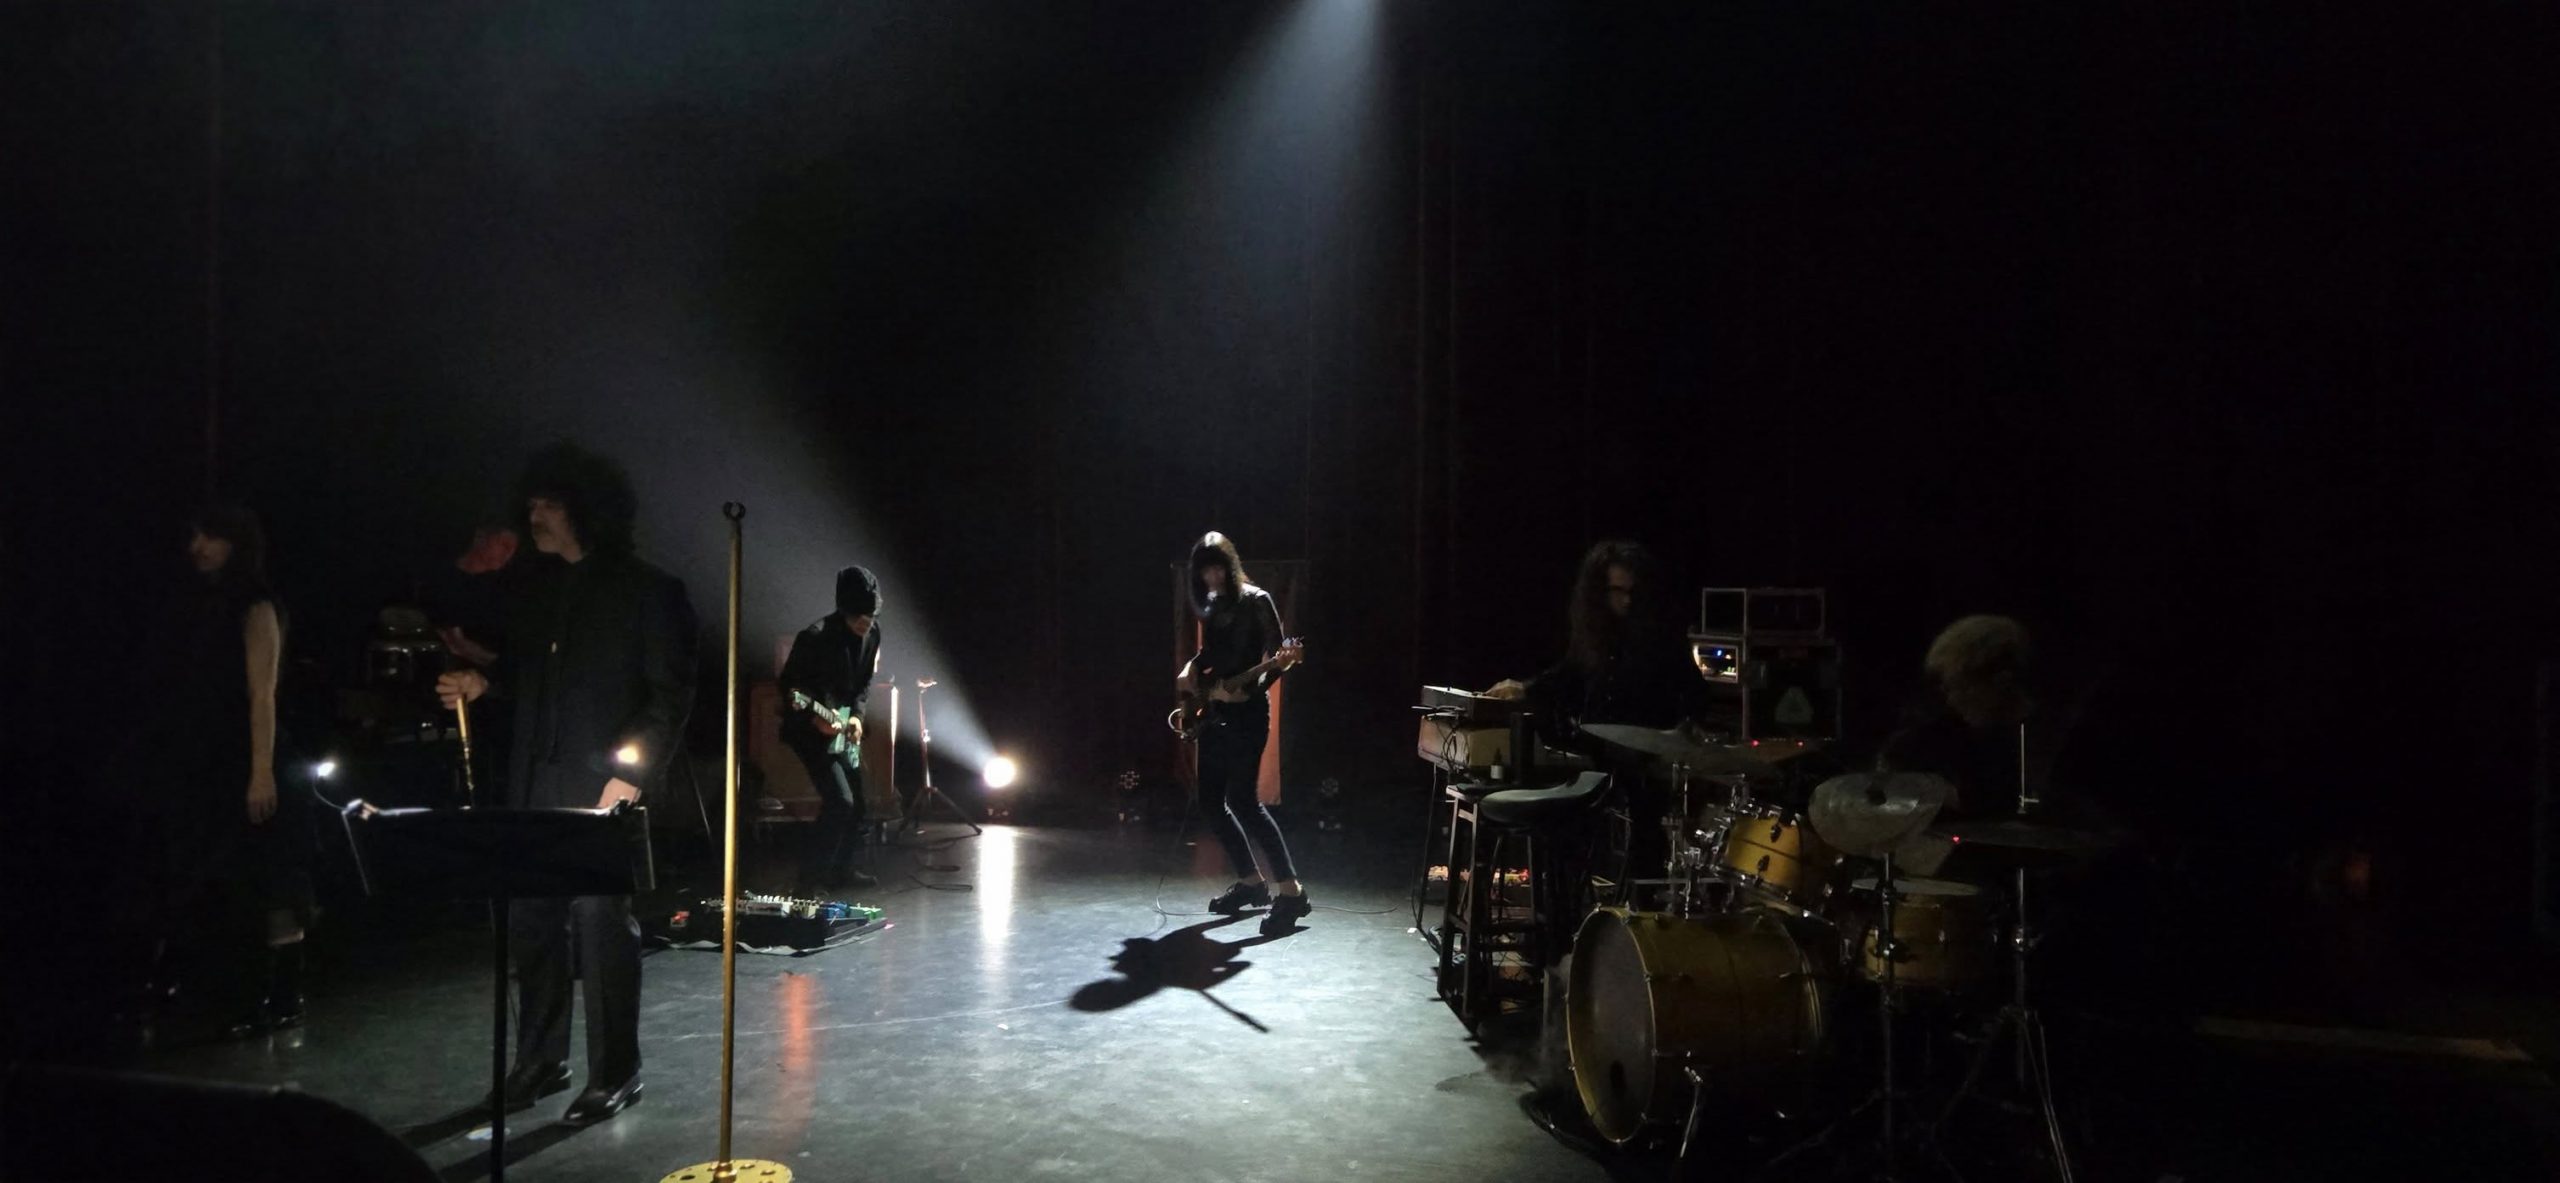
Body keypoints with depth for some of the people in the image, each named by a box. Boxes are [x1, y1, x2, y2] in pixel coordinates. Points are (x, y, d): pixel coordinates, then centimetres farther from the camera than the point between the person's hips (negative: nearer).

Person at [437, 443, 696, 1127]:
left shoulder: (646, 591, -6)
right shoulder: (539, 586, 12)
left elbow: (671, 693, -9)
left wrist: (633, 776, -15)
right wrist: (484, 684, 1)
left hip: (603, 786, -6)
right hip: (535, 785, 6)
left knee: (602, 924, -3)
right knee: (530, 920, 9)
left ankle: (615, 1073, 10)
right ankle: (540, 1060, 25)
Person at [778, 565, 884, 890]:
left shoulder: (871, 634, -4)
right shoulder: (815, 638, -24)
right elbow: (788, 685, -15)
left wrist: (856, 716, -6)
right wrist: (815, 719, -26)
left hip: (845, 729, 7)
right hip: (810, 730, -7)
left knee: (855, 803, 11)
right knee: (839, 801, -16)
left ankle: (841, 870, 27)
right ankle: (812, 876, -6)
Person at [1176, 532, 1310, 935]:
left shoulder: (1256, 601, -8)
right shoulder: (1211, 607, 12)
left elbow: (1278, 653, -12)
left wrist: (1254, 688, -28)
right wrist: (1189, 673, 3)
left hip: (1247, 712, -8)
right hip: (1215, 712, 8)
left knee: (1244, 801, -15)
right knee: (1211, 801, 7)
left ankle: (1292, 891, -12)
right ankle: (1251, 883, 20)